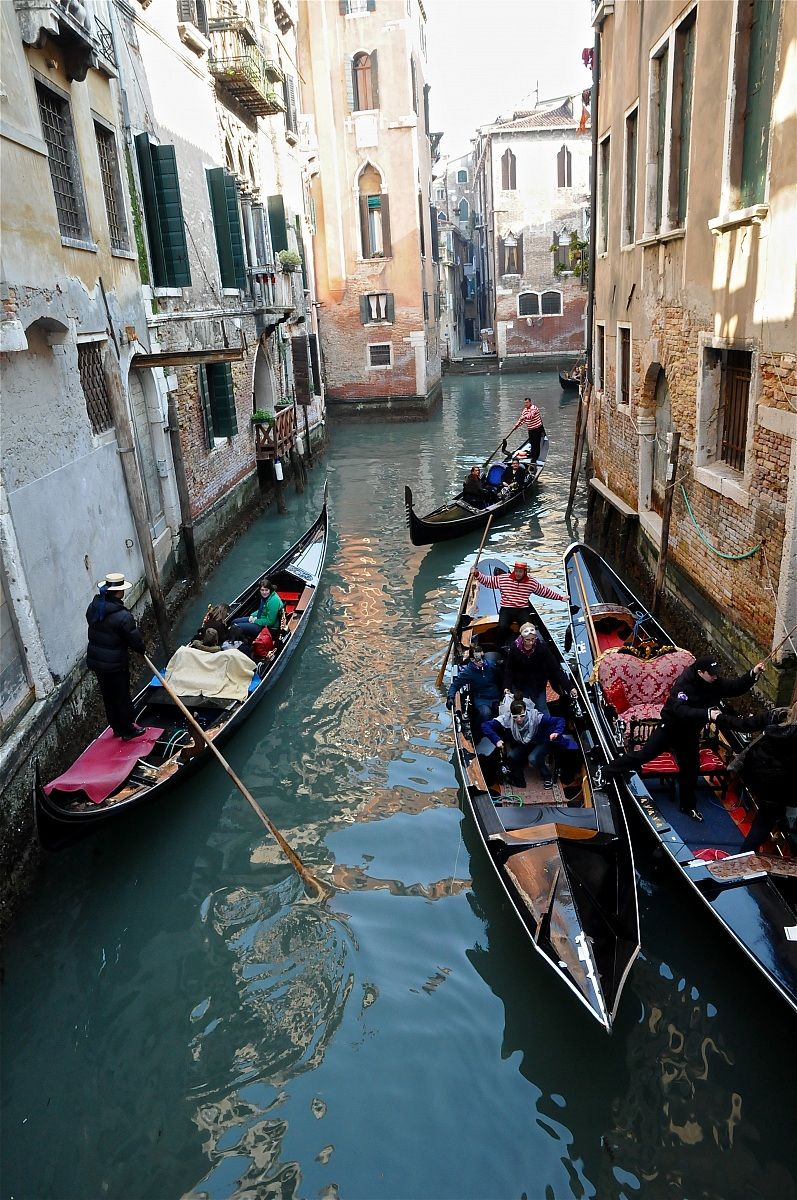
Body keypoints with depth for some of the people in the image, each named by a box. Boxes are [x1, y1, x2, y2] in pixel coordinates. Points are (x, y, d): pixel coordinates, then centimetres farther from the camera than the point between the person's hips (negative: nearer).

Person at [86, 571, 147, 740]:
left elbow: (95, 630, 7)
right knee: (122, 696, 10)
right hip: (115, 664, -7)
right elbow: (135, 640, -19)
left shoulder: (93, 608, -4)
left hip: (95, 661, 7)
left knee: (108, 695, 19)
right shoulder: (123, 616, -26)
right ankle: (128, 730, 24)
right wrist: (142, 650, 2)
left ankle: (117, 728, 35)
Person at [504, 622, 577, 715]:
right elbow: (508, 669, -7)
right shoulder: (515, 647, -18)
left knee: (542, 710, 3)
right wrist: (507, 686, -17)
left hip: (538, 685, -1)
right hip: (519, 686, 1)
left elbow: (555, 668, -20)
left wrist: (569, 687, -23)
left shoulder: (541, 647, -20)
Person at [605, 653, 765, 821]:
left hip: (690, 732, 6)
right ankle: (608, 771, 12)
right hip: (670, 727, -6)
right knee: (643, 755, -3)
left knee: (691, 769, 14)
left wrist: (753, 674, -16)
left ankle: (687, 806, 33)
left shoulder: (715, 683, -9)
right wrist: (708, 713, -47)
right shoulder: (683, 684, -28)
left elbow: (736, 688, -1)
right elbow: (681, 711, -39)